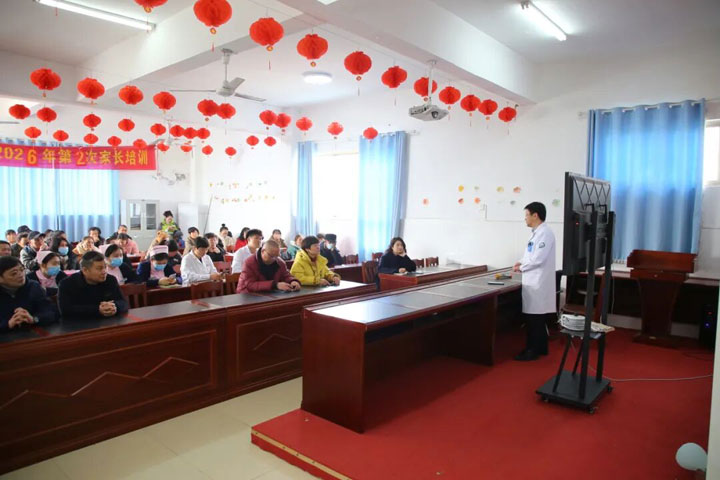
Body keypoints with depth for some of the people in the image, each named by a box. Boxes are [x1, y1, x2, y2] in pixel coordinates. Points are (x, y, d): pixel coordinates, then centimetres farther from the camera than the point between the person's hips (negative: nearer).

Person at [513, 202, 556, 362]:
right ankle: (540, 348, 26)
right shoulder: (537, 233, 14)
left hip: (538, 283, -9)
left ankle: (532, 350, 8)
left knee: (534, 318, -1)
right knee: (536, 318, 16)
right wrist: (523, 262, 6)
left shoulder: (544, 233, -16)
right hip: (533, 282, 10)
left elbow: (538, 259, -22)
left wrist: (521, 268, -9)